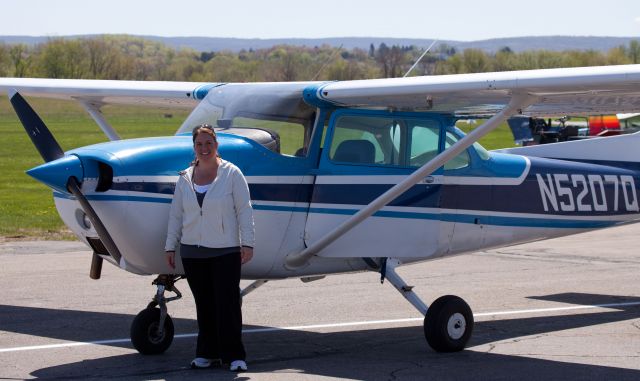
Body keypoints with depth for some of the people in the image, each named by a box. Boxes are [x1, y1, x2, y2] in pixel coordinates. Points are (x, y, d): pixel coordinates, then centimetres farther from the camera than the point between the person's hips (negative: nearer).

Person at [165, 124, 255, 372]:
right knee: (204, 305, 7)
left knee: (227, 303, -6)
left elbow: (244, 210, -3)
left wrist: (247, 243, -8)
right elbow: (176, 214, 14)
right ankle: (207, 353, 15)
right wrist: (170, 246, 11)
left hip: (225, 251, -4)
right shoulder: (185, 178, 10)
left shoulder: (231, 173, -1)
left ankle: (234, 356, -1)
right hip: (193, 251, 4)